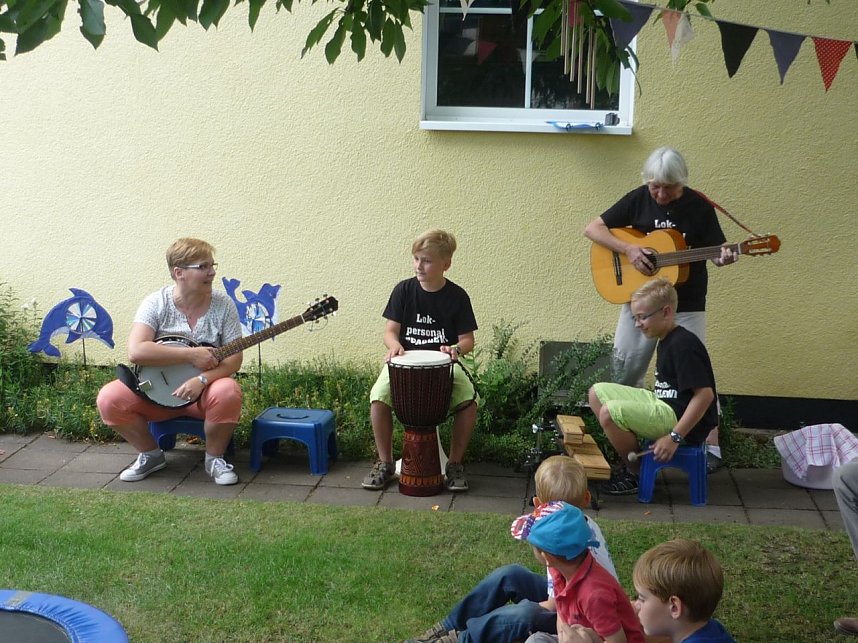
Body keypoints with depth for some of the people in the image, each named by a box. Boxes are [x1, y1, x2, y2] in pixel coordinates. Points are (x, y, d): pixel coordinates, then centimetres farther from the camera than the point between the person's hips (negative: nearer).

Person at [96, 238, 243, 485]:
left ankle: (214, 458, -7)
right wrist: (191, 355, -26)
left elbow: (233, 359, -9)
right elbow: (136, 351, -23)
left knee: (228, 393, -35)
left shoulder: (223, 305, -6)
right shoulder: (156, 303, -9)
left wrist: (202, 379, -28)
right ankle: (151, 454, 2)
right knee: (109, 398, -24)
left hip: (204, 391, 0)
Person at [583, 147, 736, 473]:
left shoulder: (699, 207, -6)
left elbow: (715, 250, -2)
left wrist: (724, 258, -26)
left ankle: (711, 446, 6)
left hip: (685, 308, -2)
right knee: (624, 371, 8)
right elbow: (592, 229, -4)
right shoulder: (637, 199, -4)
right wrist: (628, 249, -18)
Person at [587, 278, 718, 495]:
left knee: (610, 412, -26)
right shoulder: (667, 341, 13)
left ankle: (637, 475, -4)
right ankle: (630, 463, 11)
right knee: (597, 392, 10)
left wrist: (675, 437, -25)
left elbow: (705, 394, -25)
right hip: (664, 405, 11)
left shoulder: (683, 345, -19)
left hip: (682, 418, -11)